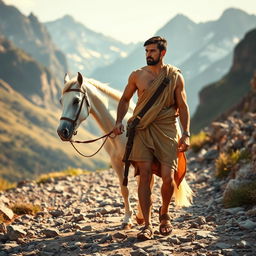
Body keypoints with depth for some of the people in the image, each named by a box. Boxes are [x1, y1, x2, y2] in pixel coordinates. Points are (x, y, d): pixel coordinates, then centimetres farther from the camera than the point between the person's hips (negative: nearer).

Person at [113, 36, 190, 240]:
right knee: (144, 175, -8)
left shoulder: (175, 76, 5)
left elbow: (183, 107, 5)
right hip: (142, 130, 1)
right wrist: (119, 121, 4)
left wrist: (186, 134, -3)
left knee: (168, 177, -8)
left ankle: (164, 214, 21)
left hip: (167, 130, -1)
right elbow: (125, 99, 20)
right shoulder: (137, 76, 7)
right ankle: (147, 225, -4)